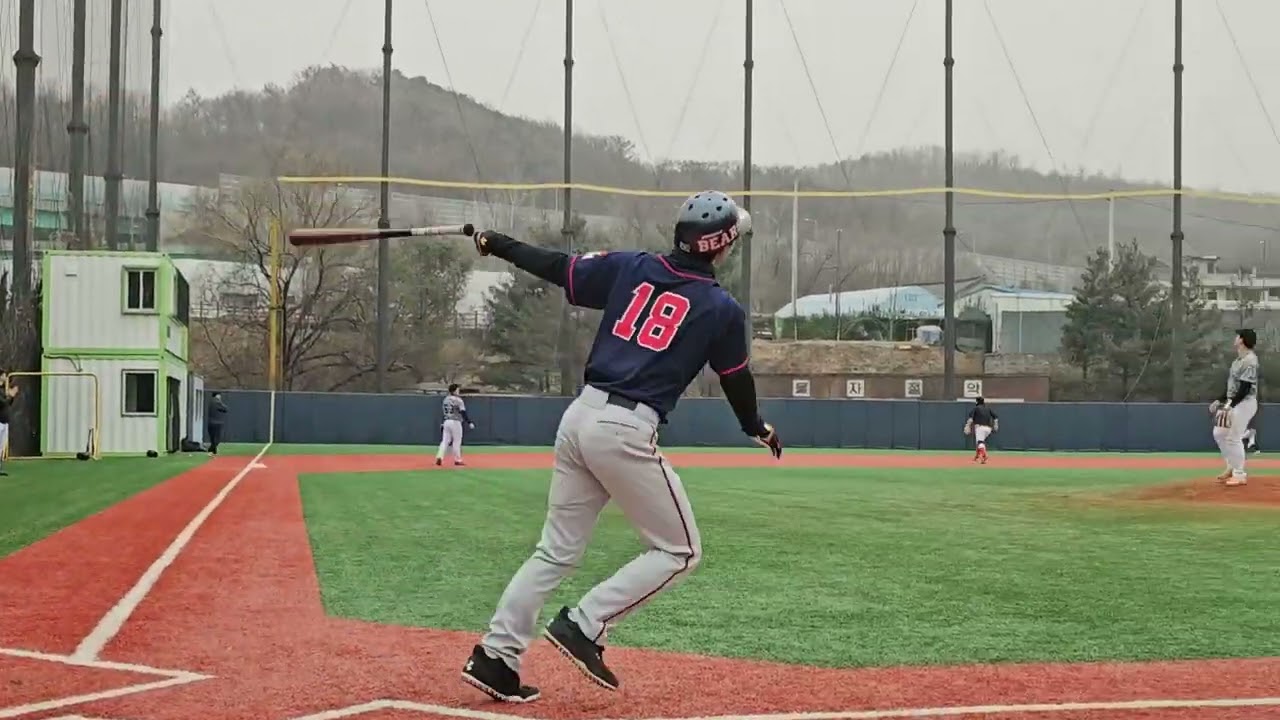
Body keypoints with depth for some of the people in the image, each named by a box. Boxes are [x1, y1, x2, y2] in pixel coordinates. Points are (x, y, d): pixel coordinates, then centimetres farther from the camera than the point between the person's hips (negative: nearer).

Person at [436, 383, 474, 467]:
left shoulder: (445, 399, 10)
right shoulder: (458, 400, -11)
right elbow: (463, 413, -16)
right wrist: (469, 422, -15)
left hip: (446, 422, 6)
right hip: (455, 422, -6)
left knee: (445, 440, 5)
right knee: (457, 441, 3)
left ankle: (439, 457, -11)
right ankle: (457, 460, 8)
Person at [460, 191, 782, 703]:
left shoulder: (630, 268, 10)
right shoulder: (723, 309, 0)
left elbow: (555, 267, 14)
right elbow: (736, 382, 11)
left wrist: (495, 244, 30)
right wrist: (758, 430, 31)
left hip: (579, 415, 6)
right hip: (626, 430, -6)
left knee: (556, 551, 15)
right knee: (680, 551, 9)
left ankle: (495, 657, 10)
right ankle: (583, 627, -2)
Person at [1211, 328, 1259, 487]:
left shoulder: (1250, 360, -17)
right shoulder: (1239, 359, 14)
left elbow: (1245, 388, -22)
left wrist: (1230, 405, -26)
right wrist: (1220, 400, 18)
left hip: (1245, 402, -10)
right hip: (1233, 402, 10)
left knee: (1234, 437, -10)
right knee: (1219, 433, 12)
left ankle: (1239, 474, -2)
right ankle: (1232, 467, 22)